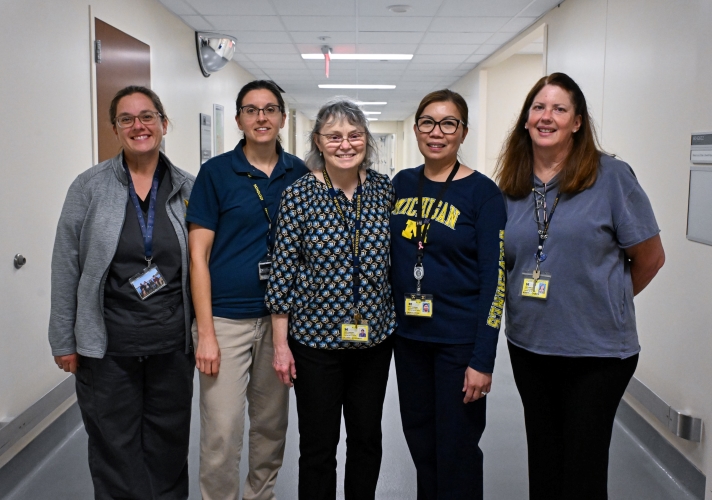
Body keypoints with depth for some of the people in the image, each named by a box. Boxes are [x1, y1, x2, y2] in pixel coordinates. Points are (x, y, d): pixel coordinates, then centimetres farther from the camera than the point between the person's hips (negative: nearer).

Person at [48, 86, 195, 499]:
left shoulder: (188, 189, 2)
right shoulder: (90, 187, -3)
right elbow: (66, 267, -1)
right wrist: (64, 340, -1)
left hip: (173, 342, 2)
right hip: (106, 347, -1)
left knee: (169, 442, 15)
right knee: (115, 447, 10)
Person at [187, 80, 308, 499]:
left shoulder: (299, 173, 4)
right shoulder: (216, 172, -5)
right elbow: (198, 255, -7)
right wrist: (205, 333, -11)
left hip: (280, 316, 4)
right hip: (226, 319, -3)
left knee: (272, 425, 16)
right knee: (222, 433, 0)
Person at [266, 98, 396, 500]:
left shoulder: (385, 188, -1)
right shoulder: (299, 194, -9)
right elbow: (283, 270, -7)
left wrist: (395, 319, 4)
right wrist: (281, 343, -6)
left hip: (375, 334, 3)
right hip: (315, 335, -3)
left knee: (367, 436, 17)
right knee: (318, 442, 10)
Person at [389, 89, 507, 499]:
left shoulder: (482, 192, -10)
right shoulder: (401, 184, 5)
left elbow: (494, 278, -12)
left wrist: (483, 359, -15)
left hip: (459, 340, -5)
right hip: (408, 335, 5)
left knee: (457, 450, 6)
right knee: (419, 440, 18)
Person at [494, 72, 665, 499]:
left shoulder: (611, 176, -10)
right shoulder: (510, 185, 2)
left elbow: (650, 258, -3)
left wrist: (602, 302, 5)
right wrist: (534, 303, 7)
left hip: (598, 350, -4)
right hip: (529, 344, 4)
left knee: (582, 464, 8)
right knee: (542, 456, 18)